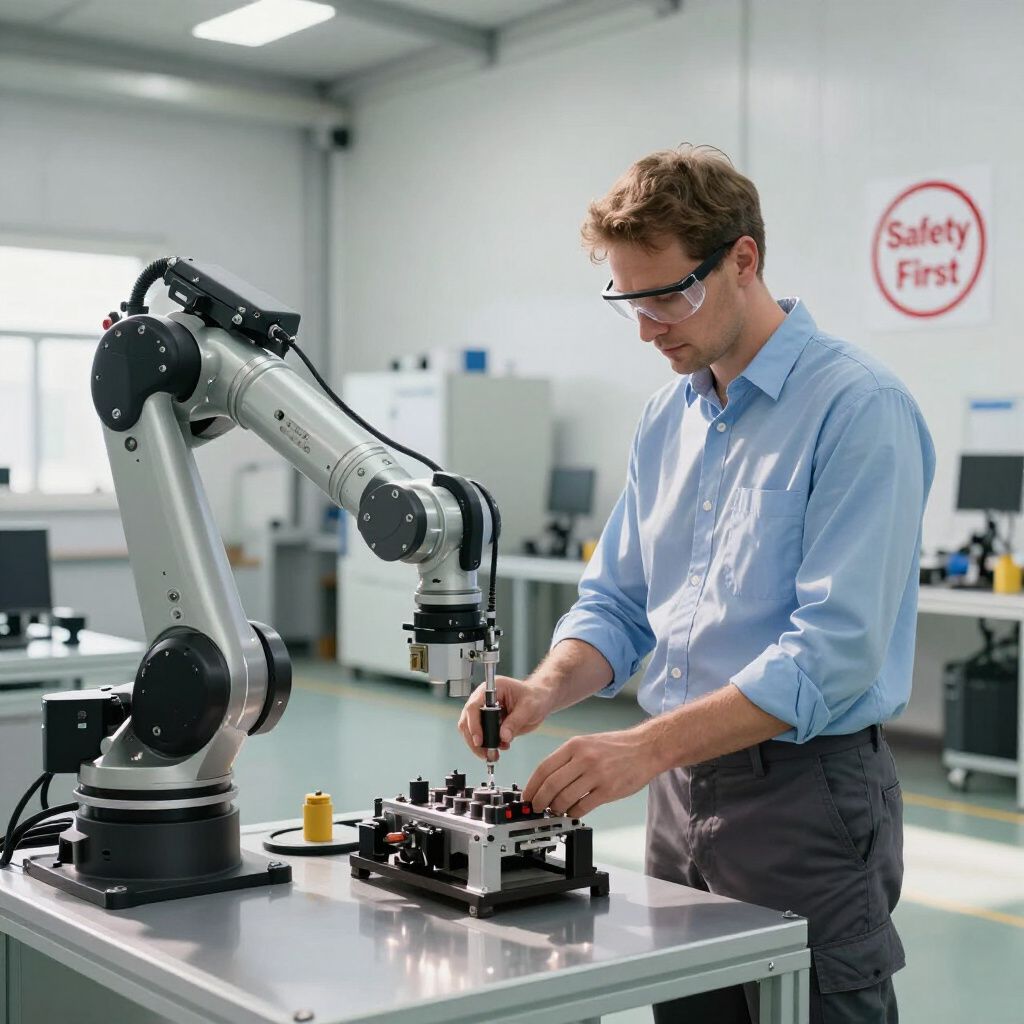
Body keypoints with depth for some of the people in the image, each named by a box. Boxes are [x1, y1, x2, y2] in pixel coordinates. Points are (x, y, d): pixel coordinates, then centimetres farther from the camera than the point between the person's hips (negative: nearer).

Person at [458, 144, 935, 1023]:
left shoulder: (858, 408, -15)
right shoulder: (669, 417, 10)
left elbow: (834, 651, -23)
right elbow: (618, 604, 13)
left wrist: (647, 747, -26)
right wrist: (549, 689, -8)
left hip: (806, 797, -7)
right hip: (683, 788, 7)